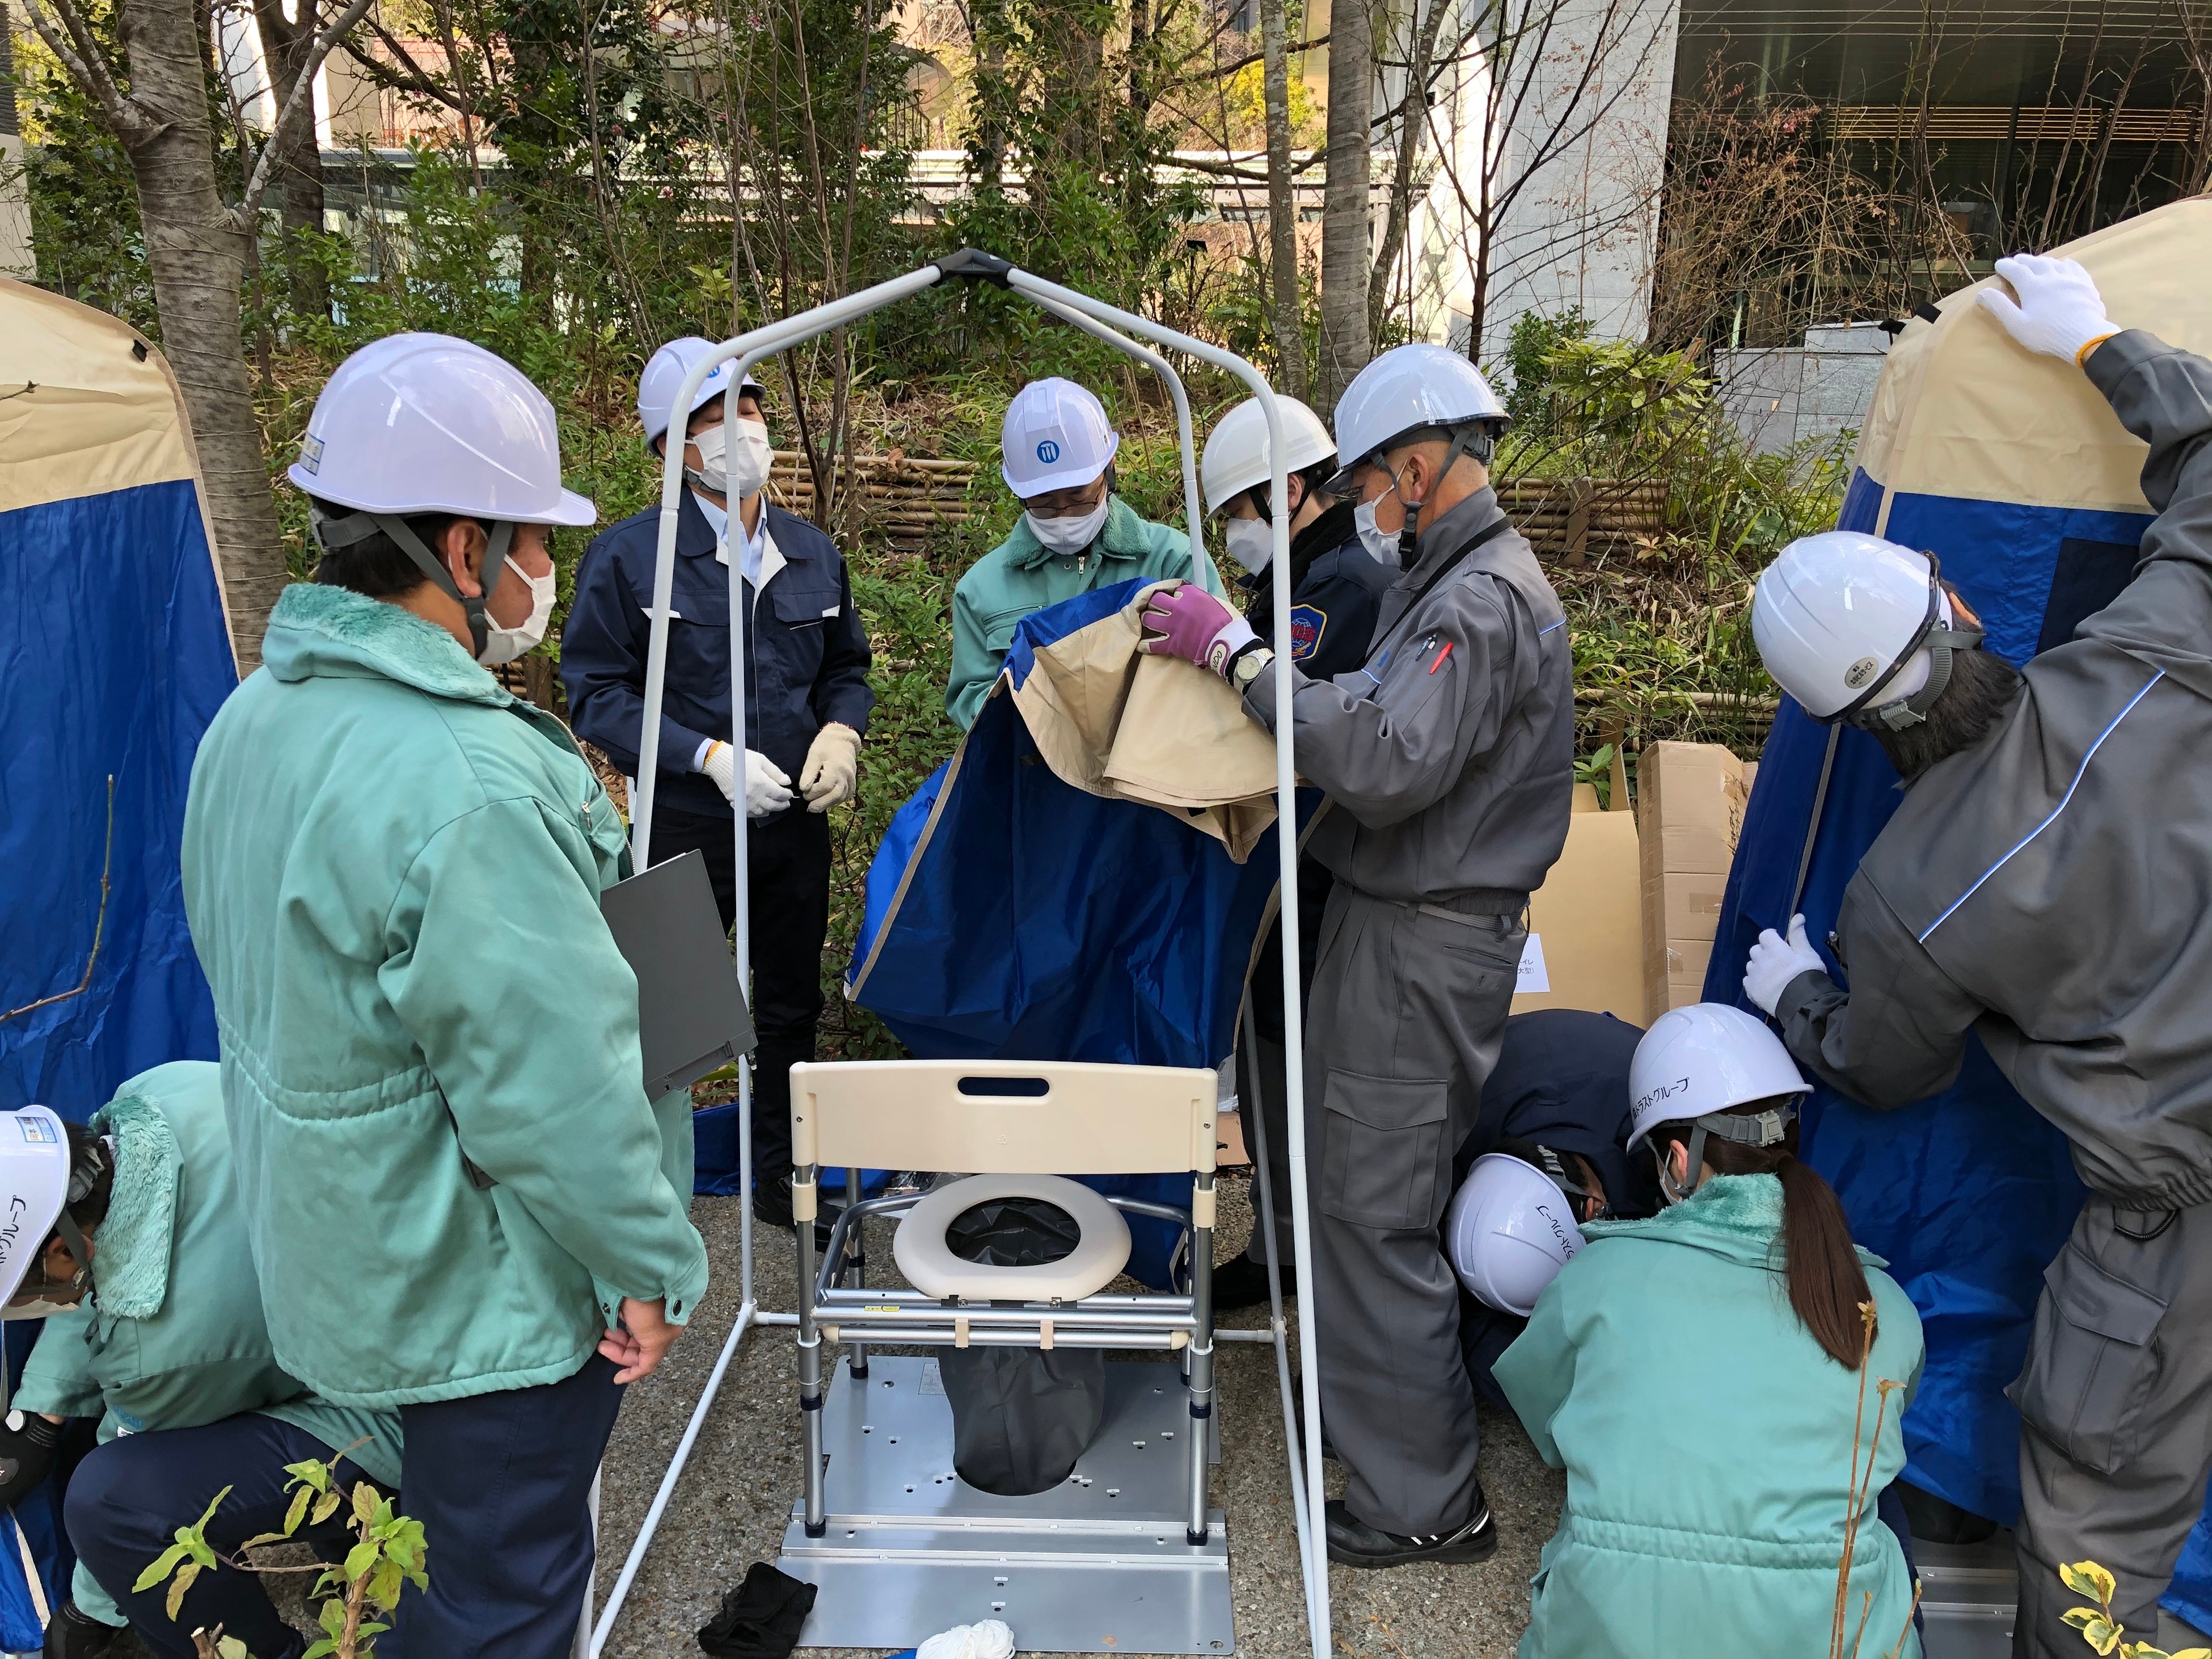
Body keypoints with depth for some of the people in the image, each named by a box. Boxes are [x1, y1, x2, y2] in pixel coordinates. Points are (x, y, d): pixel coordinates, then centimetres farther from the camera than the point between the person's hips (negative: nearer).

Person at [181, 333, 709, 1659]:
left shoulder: (260, 717, 1)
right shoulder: (462, 782, -31)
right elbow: (560, 1084, -27)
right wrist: (652, 1267, -13)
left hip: (339, 1263, 9)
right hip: (486, 1297, -9)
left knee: (431, 1553, 29)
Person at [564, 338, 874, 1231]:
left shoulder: (813, 552, 5)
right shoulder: (628, 555, -9)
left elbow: (847, 666, 16)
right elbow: (598, 693, -11)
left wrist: (839, 731, -6)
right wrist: (709, 757, -22)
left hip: (796, 824, 5)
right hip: (686, 830, -4)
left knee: (791, 1007, 16)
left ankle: (780, 1173, 35)